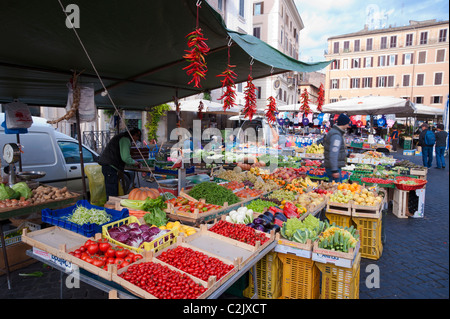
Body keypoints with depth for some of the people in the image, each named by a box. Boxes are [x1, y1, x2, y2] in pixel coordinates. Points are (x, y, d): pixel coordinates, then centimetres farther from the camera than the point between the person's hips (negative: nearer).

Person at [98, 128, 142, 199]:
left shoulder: (123, 137, 22)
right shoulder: (125, 139, -11)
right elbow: (125, 158, -19)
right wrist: (134, 163, -2)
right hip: (110, 167, -11)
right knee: (112, 194, -10)